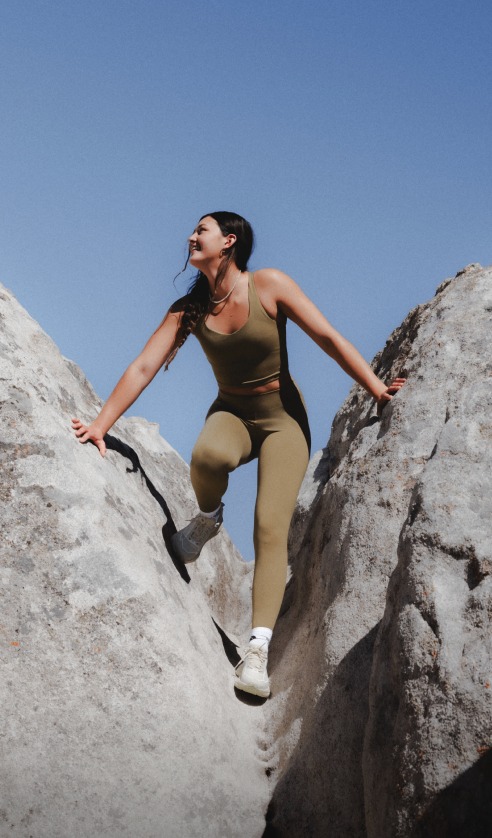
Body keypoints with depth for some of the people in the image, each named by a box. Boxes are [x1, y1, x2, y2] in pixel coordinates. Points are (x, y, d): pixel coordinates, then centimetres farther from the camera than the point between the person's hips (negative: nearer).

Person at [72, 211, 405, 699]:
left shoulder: (269, 286, -12)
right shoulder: (188, 309, -3)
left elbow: (328, 338, -11)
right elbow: (143, 368, -7)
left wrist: (377, 390, -13)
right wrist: (102, 424, -13)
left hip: (283, 418, -2)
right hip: (232, 414, 2)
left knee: (271, 527, -19)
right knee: (208, 456, -36)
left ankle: (257, 653, -23)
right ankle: (207, 518, 0)